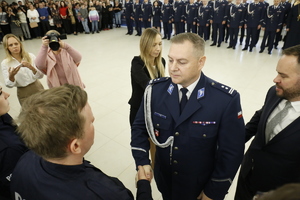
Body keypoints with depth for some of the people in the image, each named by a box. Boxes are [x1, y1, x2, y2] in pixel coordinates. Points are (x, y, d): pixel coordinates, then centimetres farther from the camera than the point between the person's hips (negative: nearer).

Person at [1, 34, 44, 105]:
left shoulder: (30, 56, -4)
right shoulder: (5, 63, -5)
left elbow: (40, 75, -8)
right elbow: (9, 85, -5)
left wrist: (31, 68, -27)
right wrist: (11, 76, -25)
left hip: (38, 88, 1)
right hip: (24, 94, -1)